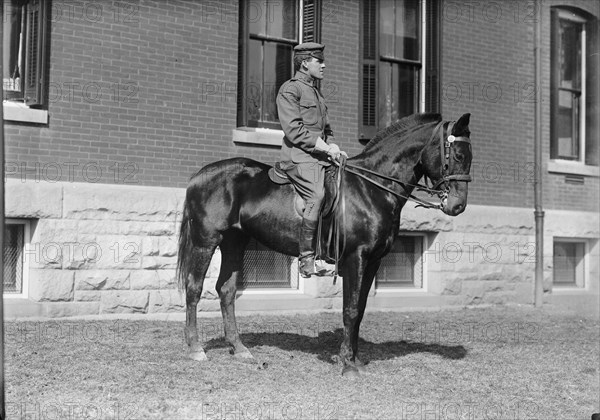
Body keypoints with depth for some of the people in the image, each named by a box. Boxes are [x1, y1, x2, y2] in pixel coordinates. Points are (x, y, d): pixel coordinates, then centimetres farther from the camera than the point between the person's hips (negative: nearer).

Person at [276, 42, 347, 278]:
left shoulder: (316, 93, 25)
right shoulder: (290, 89, -2)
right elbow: (294, 130, -13)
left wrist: (334, 148, 9)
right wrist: (325, 147, -14)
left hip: (320, 157, 9)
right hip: (299, 156, -9)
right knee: (317, 195, -30)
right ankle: (306, 258, -26)